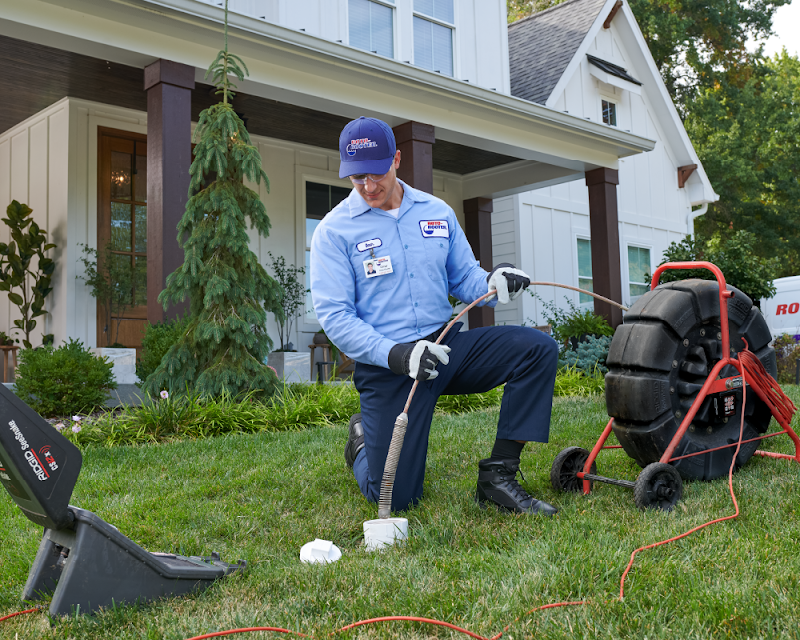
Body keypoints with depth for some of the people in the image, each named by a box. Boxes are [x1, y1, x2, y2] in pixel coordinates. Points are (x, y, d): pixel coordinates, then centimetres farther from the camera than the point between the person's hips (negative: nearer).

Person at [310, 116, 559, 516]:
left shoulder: (437, 212, 9)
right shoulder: (334, 230, -4)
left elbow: (464, 277, 12)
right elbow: (333, 315, -10)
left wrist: (493, 284, -13)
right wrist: (393, 355, -25)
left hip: (446, 345, 4)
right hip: (386, 365, -4)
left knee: (537, 348, -17)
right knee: (394, 498, -6)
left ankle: (497, 475, -12)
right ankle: (362, 441, 30)